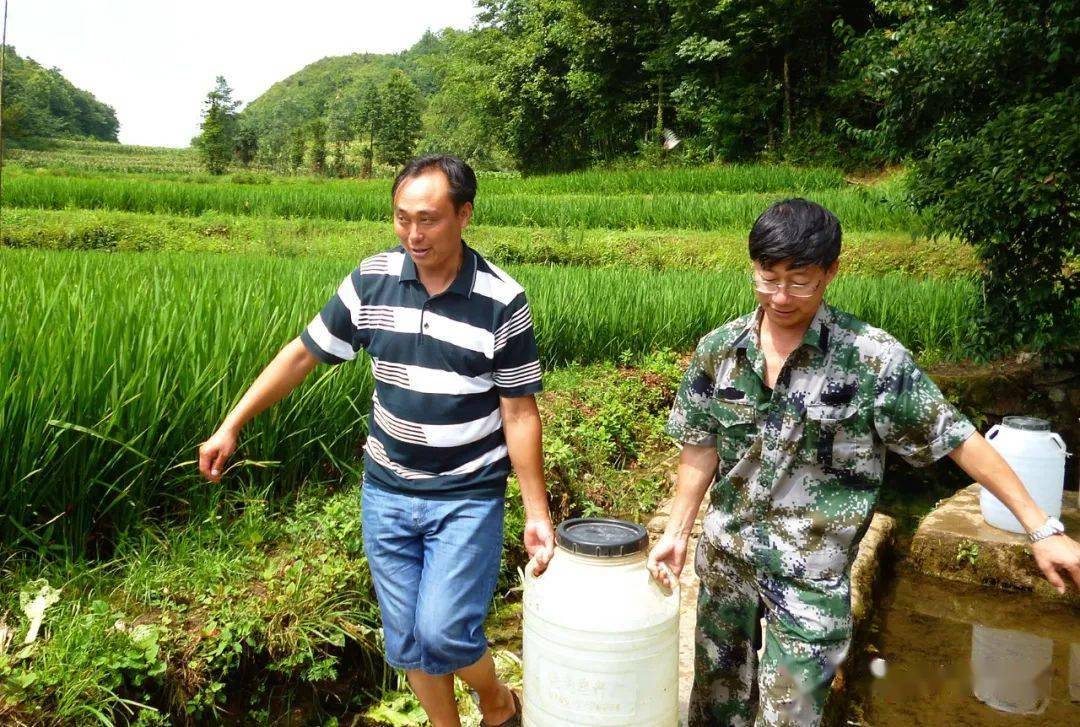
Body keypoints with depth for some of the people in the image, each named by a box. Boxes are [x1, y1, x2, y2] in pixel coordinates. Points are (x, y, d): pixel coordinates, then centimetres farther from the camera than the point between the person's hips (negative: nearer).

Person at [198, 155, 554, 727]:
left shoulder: (502, 302, -13)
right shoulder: (372, 281, -5)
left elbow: (520, 412, -8)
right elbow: (303, 354, 4)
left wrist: (537, 513, -8)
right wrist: (231, 427, 5)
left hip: (467, 497, -3)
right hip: (387, 492, 4)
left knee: (443, 634, -10)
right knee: (405, 641, 12)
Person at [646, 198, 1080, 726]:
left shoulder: (873, 358, -15)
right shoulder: (719, 349, -5)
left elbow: (956, 439, -9)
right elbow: (701, 448, 3)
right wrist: (677, 532, 2)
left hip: (811, 574, -3)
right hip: (723, 556, 4)